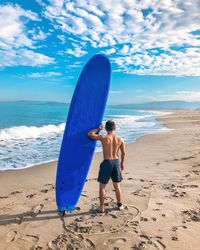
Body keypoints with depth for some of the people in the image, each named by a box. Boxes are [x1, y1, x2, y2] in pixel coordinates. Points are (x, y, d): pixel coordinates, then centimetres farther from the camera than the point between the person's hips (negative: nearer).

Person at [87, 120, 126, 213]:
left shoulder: (103, 138, -13)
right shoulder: (120, 139, -3)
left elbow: (90, 134, -4)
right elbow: (123, 153, 6)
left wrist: (98, 129, 11)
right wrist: (122, 163, 21)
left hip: (107, 163, -4)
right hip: (116, 162, 4)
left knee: (102, 186, 10)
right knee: (117, 185, 18)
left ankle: (101, 207, 15)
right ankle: (120, 205, 30)